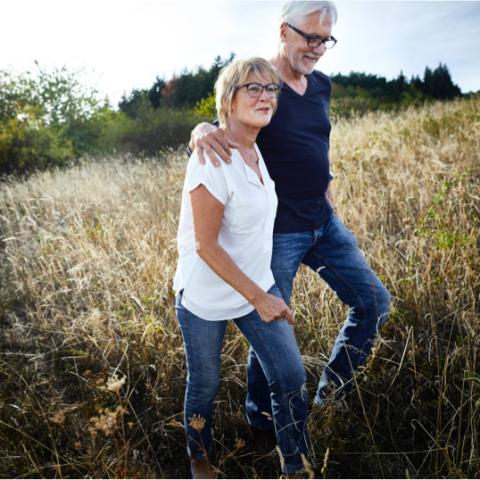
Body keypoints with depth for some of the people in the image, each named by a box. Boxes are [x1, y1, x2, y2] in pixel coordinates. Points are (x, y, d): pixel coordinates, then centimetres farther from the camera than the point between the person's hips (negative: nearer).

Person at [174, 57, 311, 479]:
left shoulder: (256, 150, 0)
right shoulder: (213, 160, -24)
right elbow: (206, 245, -23)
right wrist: (258, 297, -19)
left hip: (258, 286, 6)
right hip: (206, 297, -6)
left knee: (291, 377, 2)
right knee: (205, 386, 14)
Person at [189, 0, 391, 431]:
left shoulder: (322, 85, 8)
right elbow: (221, 127, -13)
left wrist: (325, 199, 18)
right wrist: (202, 130, -37)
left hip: (324, 222, 7)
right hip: (277, 232, -7)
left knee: (374, 302, 10)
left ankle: (333, 388, 28)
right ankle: (260, 413, 32)